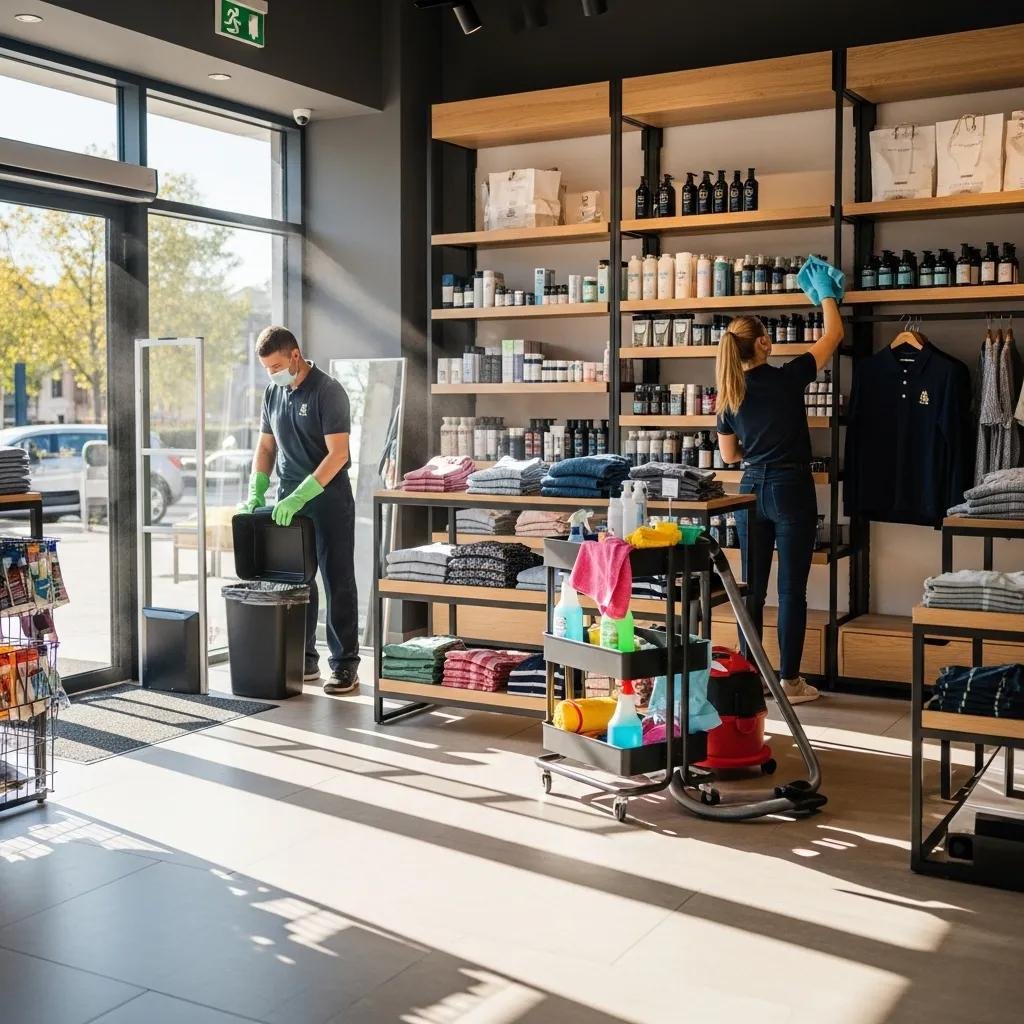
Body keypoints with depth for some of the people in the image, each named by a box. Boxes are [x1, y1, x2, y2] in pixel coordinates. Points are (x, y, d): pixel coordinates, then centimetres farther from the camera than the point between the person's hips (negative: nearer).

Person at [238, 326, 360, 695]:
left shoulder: (328, 391, -12)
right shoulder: (273, 393, 9)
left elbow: (337, 453, -18)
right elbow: (266, 447, 16)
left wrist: (300, 496, -23)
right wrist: (256, 492, 2)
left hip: (328, 499, -6)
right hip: (288, 501, 6)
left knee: (338, 583, -2)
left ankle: (345, 664, 3)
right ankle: (303, 659, 20)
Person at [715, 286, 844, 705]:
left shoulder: (731, 394, 3)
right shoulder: (787, 378, -9)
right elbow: (834, 333, 3)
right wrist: (827, 293, 18)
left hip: (752, 491, 4)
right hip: (791, 492, -4)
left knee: (752, 588, 10)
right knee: (792, 589, 1)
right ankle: (790, 681, 5)